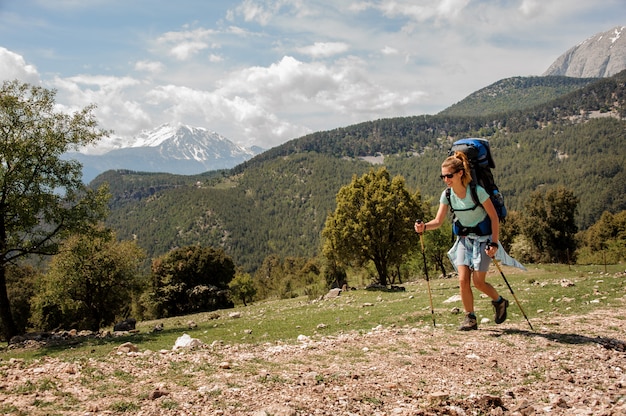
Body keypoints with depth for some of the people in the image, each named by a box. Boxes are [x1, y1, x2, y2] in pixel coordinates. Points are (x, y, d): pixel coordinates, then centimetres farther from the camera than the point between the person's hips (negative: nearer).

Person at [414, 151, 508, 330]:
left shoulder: (477, 191, -21)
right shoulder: (447, 195, -8)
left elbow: (494, 217, -14)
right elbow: (438, 221, -9)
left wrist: (494, 243, -17)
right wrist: (424, 227, -30)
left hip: (482, 238, -4)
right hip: (463, 239, 4)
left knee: (478, 281, -5)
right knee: (463, 280, -7)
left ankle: (500, 302, 25)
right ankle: (470, 318, 8)